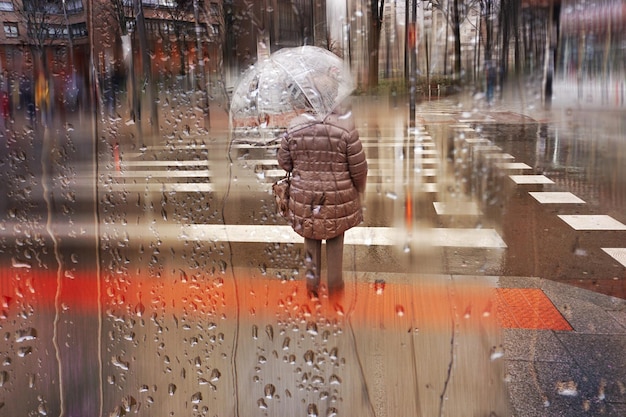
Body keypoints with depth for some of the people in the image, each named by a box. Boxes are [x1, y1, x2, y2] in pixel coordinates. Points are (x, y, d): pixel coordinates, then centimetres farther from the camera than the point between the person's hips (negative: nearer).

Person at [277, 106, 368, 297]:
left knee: (311, 237, 22)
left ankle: (312, 281, 31)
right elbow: (359, 168, -12)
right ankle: (334, 283, 29)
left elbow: (284, 161, 1)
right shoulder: (345, 127, -20)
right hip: (338, 198, -1)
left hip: (305, 197, 2)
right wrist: (359, 190, 7)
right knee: (335, 238, 20)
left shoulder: (294, 127, -11)